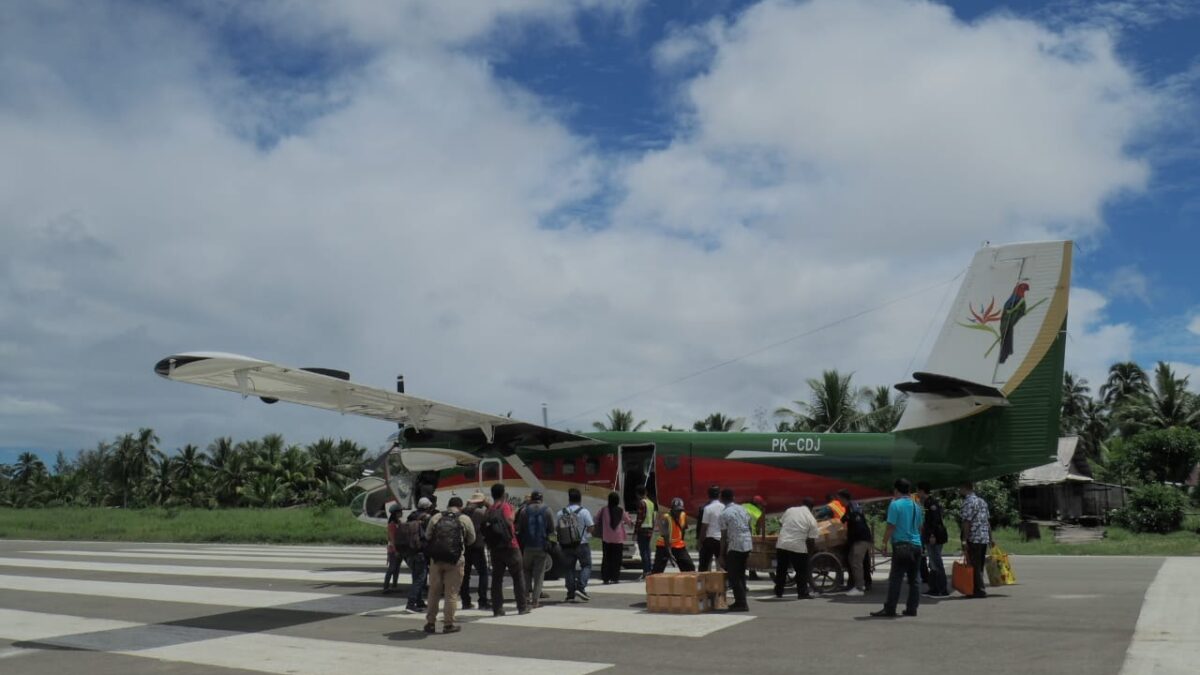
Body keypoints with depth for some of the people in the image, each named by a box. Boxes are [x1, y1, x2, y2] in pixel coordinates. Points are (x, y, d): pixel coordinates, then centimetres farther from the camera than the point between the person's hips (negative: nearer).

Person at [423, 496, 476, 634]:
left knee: (434, 592, 12)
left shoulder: (435, 517, 5)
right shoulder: (465, 519, 0)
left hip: (436, 559, 2)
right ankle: (448, 624, 8)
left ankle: (430, 622, 19)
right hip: (455, 560, -2)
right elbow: (471, 540, 9)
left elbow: (427, 536, 12)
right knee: (451, 593, 5)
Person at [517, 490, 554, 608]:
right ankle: (535, 600, 2)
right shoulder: (547, 511, -3)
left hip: (527, 545, 0)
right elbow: (551, 529, -2)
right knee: (539, 573, 6)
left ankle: (529, 592, 8)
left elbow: (519, 528, -4)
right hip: (542, 546, 0)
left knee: (526, 569, 20)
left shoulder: (524, 511, -4)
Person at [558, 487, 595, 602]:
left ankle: (571, 594, 7)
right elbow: (590, 528, -8)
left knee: (570, 568, 10)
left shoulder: (561, 513, -1)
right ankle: (580, 587, -9)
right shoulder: (584, 512, -9)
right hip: (582, 544, -3)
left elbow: (557, 529, 3)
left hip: (566, 545, 3)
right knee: (586, 566, 8)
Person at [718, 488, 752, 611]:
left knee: (734, 577, 1)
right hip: (747, 545, 7)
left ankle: (741, 603, -3)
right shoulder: (742, 509, 9)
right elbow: (749, 528, 12)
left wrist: (722, 553, -1)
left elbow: (724, 536, -9)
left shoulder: (724, 515, -9)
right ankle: (741, 602, 21)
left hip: (734, 547, -7)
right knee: (741, 575, 17)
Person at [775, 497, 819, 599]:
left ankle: (778, 592, 23)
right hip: (798, 547, -4)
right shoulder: (811, 519, -2)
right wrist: (811, 549, 14)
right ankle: (802, 593, 10)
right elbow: (811, 539, -3)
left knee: (781, 570, 15)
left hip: (782, 544, 4)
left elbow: (780, 524, 19)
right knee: (802, 571, 10)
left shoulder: (790, 510, 8)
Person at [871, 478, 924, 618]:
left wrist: (884, 543, -5)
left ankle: (889, 609, -6)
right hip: (916, 545, 7)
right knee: (914, 579, 9)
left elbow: (891, 527, -12)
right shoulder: (916, 506, 12)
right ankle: (911, 608, 10)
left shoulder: (895, 504, -8)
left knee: (895, 579, -6)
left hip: (901, 545, -6)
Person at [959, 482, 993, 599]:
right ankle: (980, 590, 18)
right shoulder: (982, 501, 16)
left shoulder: (968, 502, -10)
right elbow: (987, 521, 18)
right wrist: (990, 538, 21)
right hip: (984, 538, 8)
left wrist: (964, 540, -16)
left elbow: (967, 522, -16)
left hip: (974, 538, -8)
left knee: (974, 566, -3)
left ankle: (979, 590, -3)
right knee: (980, 565, 14)